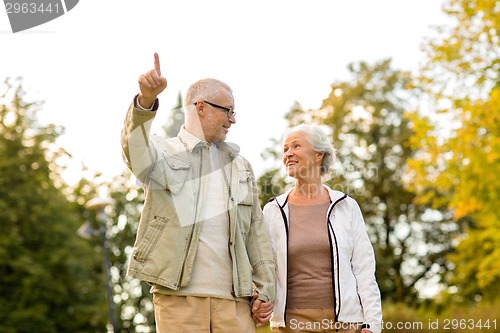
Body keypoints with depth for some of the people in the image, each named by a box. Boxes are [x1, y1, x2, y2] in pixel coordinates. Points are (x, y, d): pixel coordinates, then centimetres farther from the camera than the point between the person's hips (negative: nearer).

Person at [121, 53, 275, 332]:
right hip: (178, 296, -4)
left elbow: (257, 232, 17)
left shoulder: (239, 165, 19)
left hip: (235, 298, 4)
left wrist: (266, 289, 10)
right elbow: (138, 155, -20)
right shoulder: (166, 153, 6)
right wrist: (146, 101, -39)